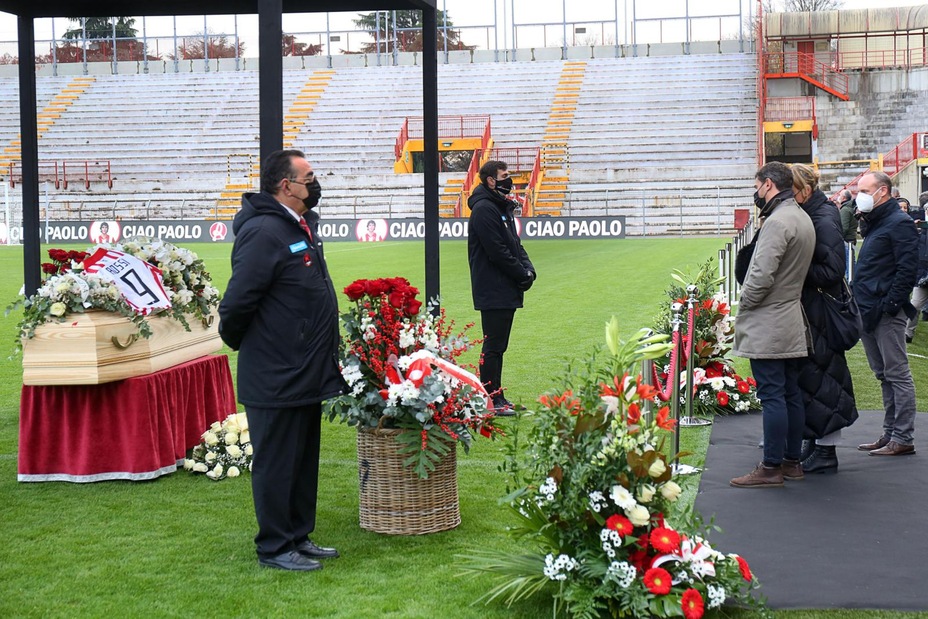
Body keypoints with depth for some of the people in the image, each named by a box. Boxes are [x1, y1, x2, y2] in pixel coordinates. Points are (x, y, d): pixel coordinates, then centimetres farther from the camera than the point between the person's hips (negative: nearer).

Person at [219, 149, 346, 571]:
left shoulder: (304, 226, 12)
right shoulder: (264, 232, -20)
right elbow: (238, 301, -22)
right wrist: (239, 342, -5)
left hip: (307, 374, 10)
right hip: (276, 377, -9)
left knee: (304, 461, 18)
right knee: (276, 463, 3)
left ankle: (299, 536, 30)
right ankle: (274, 548, 15)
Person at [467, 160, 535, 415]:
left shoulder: (504, 208, 19)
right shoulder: (484, 209, -13)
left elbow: (515, 244, 21)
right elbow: (497, 251, -19)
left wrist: (528, 269, 3)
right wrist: (523, 274, -12)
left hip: (506, 292, 10)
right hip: (493, 291, -10)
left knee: (498, 345, 13)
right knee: (493, 346, -6)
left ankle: (497, 398, 18)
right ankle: (491, 400, -2)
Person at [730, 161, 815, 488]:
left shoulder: (778, 222, -18)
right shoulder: (803, 218, 14)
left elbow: (762, 275, -23)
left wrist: (743, 306, -8)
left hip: (768, 326, -10)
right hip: (793, 324, 10)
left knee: (772, 396, -6)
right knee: (791, 394, 13)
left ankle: (771, 467, -2)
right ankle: (792, 461, 21)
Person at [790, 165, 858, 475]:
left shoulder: (824, 222, -16)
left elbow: (832, 271, -21)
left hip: (820, 317, -9)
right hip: (806, 313, 9)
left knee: (819, 378, -3)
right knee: (806, 378, 13)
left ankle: (825, 454, 5)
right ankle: (813, 444, 23)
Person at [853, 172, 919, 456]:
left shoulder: (899, 223, -10)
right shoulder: (874, 223, 20)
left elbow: (907, 269, -18)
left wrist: (890, 304, -21)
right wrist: (861, 304, 15)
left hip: (887, 315, -10)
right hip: (869, 313, 10)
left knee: (897, 374, -5)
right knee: (884, 375, 13)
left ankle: (903, 438, -2)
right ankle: (890, 433, 19)